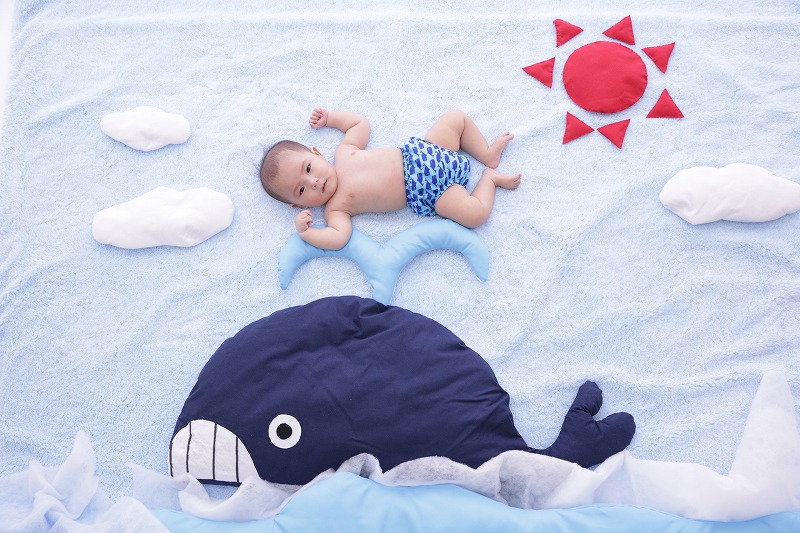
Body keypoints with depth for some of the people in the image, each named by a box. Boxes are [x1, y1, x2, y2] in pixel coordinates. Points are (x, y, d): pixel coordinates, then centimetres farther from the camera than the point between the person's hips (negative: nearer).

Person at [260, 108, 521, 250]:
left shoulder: (344, 152, 0)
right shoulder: (335, 207, -10)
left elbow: (360, 123, 15)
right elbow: (338, 237, -24)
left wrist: (330, 117, 13)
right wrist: (305, 232, -30)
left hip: (420, 153, 3)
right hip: (424, 193, -3)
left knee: (457, 117, -7)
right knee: (474, 214, -21)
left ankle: (488, 154, 15)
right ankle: (489, 178, 9)